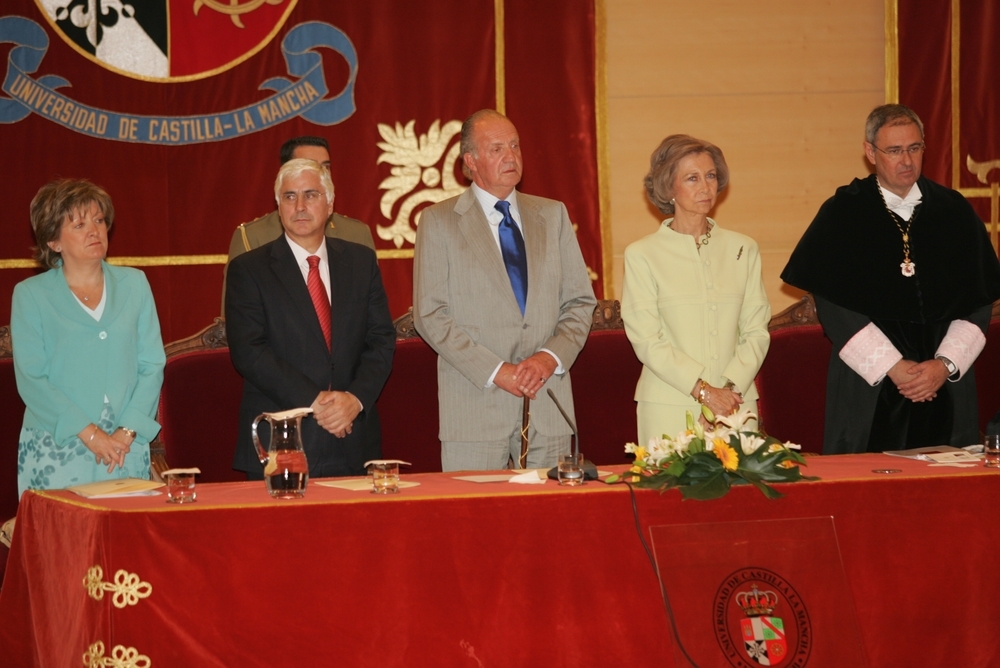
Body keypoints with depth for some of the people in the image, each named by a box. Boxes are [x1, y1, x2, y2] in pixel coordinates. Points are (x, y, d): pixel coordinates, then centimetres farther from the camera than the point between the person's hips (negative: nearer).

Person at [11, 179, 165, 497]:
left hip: (126, 451, 2)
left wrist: (128, 430, -9)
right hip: (56, 453, -2)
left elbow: (152, 366, 6)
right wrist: (89, 434, -14)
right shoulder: (30, 295, 3)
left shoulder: (134, 284, 11)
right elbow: (31, 381, -5)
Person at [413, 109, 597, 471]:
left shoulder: (553, 215, 14)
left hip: (548, 405, 3)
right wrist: (496, 372, -13)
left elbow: (580, 302, 12)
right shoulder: (438, 221, 3)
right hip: (475, 408, -3)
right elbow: (430, 316, -4)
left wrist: (552, 356, -7)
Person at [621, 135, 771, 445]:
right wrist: (702, 390, -14)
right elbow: (646, 340, -5)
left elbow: (756, 331, 7)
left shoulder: (743, 249, 12)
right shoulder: (642, 254, 2)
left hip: (735, 405, 3)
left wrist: (732, 386, -9)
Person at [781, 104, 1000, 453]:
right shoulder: (842, 214, 1)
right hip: (868, 389, -2)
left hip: (946, 387, 2)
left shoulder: (954, 212, 7)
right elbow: (833, 305, -5)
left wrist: (946, 364, -7)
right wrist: (892, 367, -11)